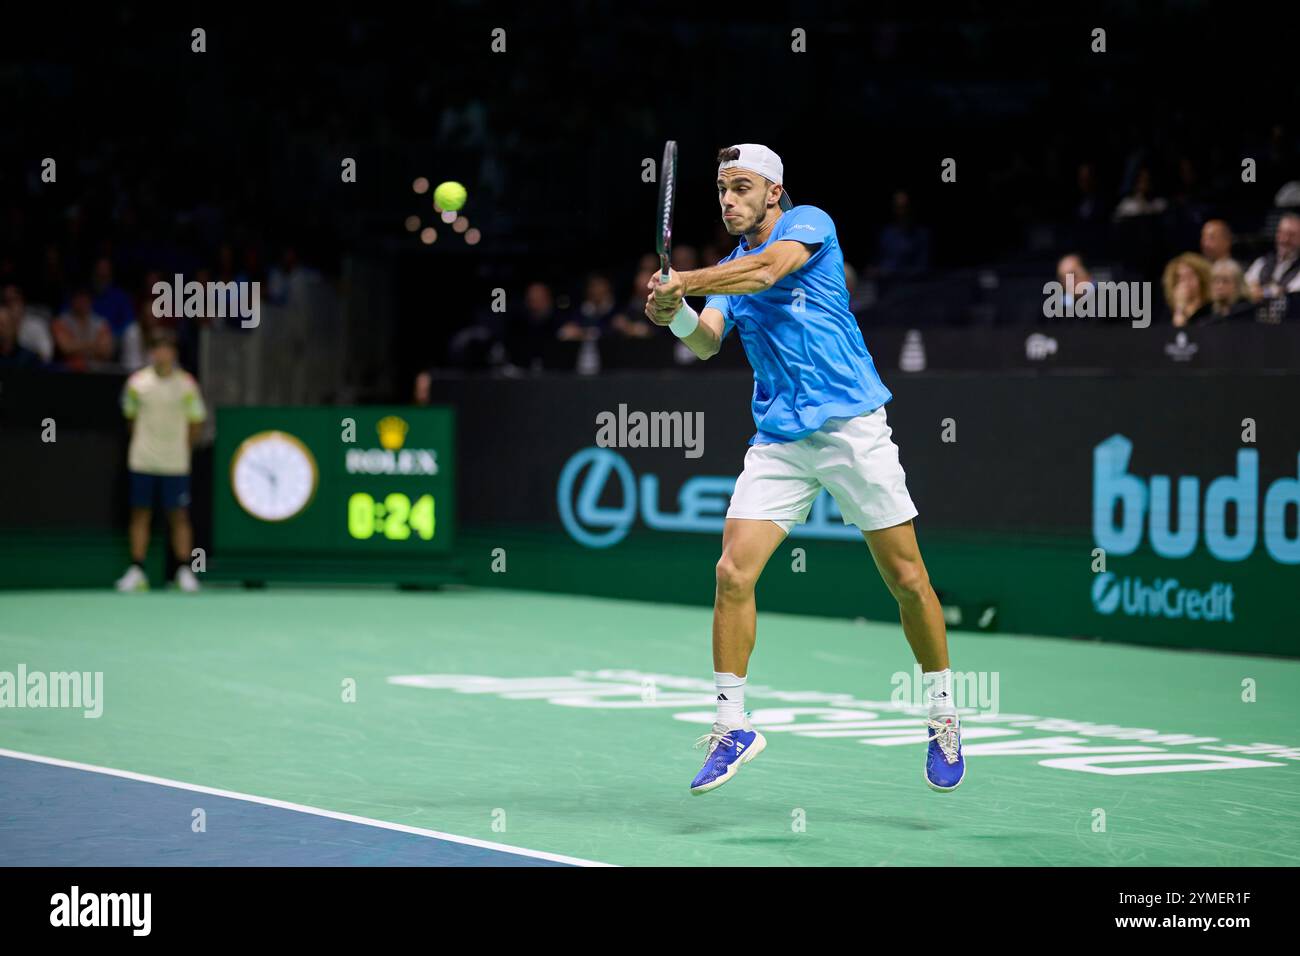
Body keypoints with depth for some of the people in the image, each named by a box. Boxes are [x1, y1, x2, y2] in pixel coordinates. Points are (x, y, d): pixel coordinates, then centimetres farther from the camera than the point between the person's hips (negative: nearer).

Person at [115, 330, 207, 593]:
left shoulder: (186, 384, -2)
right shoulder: (137, 382, 2)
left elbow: (195, 423, 5)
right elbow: (131, 417, 13)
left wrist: (183, 448, 7)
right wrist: (141, 443, 9)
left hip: (175, 463, -1)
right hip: (142, 461, 1)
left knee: (179, 516, -2)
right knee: (140, 514, 3)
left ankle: (184, 572, 3)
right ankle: (136, 572, 7)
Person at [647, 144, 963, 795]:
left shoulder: (808, 224, -1)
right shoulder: (727, 271, 14)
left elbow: (768, 269, -22)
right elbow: (706, 342, -2)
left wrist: (683, 283, -28)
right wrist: (677, 315, -22)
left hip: (852, 427, -4)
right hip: (778, 441, 4)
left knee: (907, 579, 1)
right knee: (733, 573, -11)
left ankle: (943, 715, 18)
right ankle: (732, 724, -2)